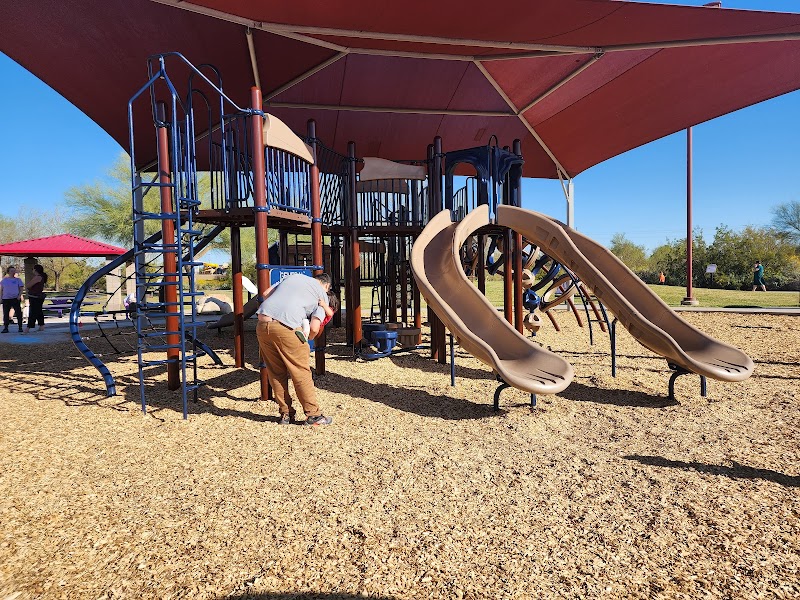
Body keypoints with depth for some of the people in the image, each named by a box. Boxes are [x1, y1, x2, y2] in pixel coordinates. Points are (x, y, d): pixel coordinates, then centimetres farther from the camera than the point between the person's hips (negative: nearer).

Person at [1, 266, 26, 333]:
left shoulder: (18, 280, 5)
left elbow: (21, 288, 2)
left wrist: (19, 295, -13)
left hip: (15, 298, -2)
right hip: (6, 299, 2)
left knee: (18, 313, -6)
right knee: (6, 314, 4)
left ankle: (20, 328, 0)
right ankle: (5, 328, 11)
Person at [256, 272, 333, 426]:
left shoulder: (294, 276, 26)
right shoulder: (322, 295, 13)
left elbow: (266, 294, 23)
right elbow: (314, 328, 3)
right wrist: (307, 339, 23)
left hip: (262, 324, 6)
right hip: (285, 328, -5)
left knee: (276, 373, 16)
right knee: (301, 373, 7)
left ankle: (286, 414, 25)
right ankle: (313, 415, 14)